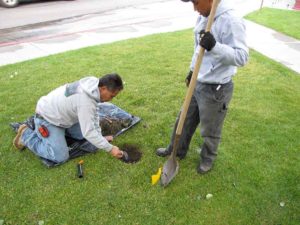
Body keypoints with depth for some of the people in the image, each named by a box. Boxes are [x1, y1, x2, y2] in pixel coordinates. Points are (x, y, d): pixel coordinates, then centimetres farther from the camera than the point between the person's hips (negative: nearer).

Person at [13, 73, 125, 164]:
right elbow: (89, 132, -33)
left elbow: (94, 115, 1)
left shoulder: (93, 86, -10)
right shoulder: (86, 101, -37)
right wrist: (110, 148, -26)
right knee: (60, 157, -12)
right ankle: (26, 135, 3)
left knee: (81, 135, 16)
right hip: (47, 118, -9)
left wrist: (100, 136, -1)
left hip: (58, 112, 9)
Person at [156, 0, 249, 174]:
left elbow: (242, 57, -26)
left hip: (216, 89, -8)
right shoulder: (202, 18, 5)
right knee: (185, 121, 22)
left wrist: (214, 46, -39)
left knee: (210, 130, 13)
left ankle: (208, 158, 40)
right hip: (197, 83, 8)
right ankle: (177, 150, 44)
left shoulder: (231, 21, -22)